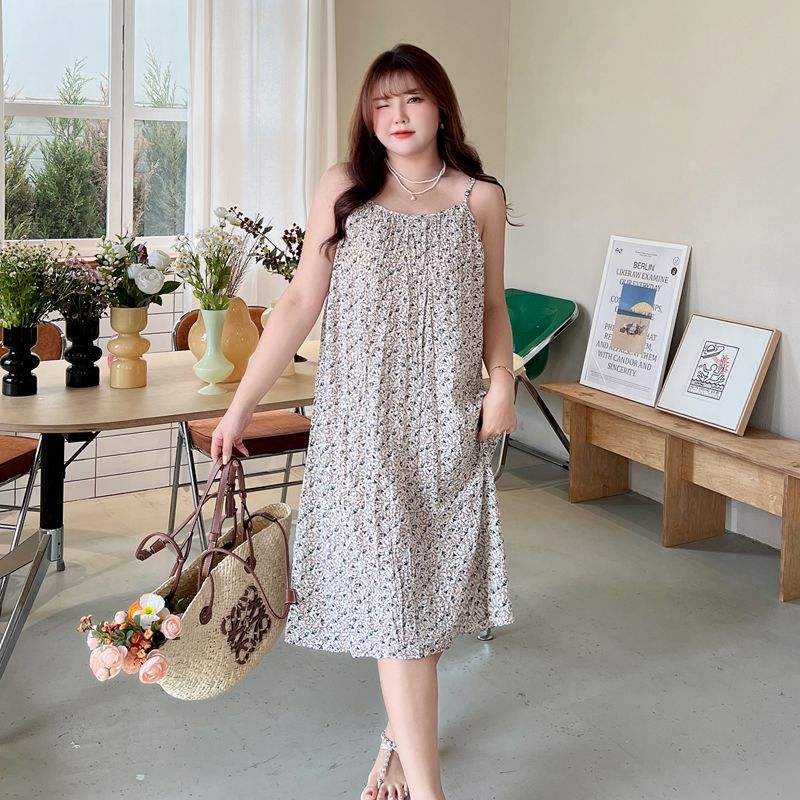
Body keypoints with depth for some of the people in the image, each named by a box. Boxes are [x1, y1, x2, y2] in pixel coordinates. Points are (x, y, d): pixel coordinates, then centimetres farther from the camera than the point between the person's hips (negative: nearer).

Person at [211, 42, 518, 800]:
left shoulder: (480, 199, 6)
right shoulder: (342, 189, 2)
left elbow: (492, 305, 13)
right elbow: (301, 299, 2)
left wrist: (501, 380, -5)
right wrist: (240, 404, -2)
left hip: (449, 421, 2)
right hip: (364, 418, -2)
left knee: (432, 582, 8)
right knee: (391, 590, -6)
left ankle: (400, 738, 29)